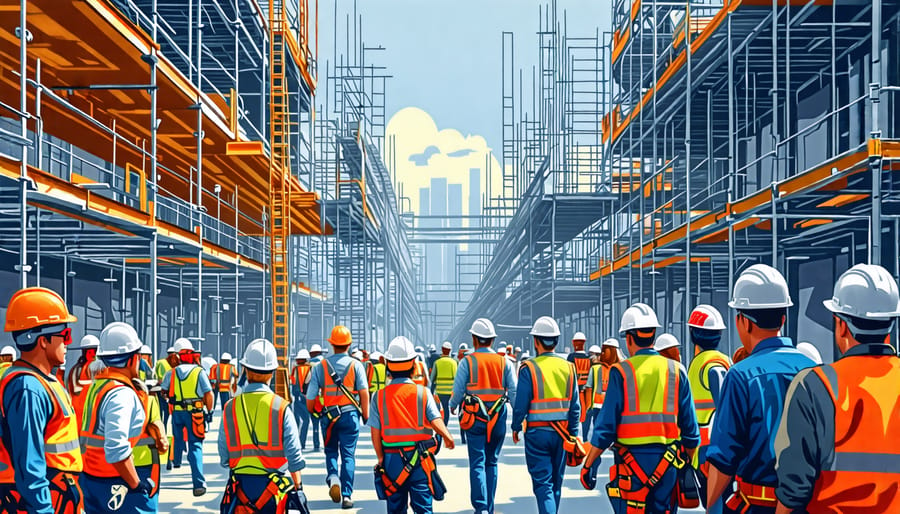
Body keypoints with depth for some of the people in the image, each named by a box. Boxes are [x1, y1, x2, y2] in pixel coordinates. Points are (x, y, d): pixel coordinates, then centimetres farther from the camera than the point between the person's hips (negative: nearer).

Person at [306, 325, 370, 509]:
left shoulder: (320, 366, 0)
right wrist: (366, 416, -2)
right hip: (350, 414, -1)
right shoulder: (355, 365, -3)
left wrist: (312, 412, 17)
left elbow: (310, 397, -2)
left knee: (330, 451, 19)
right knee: (348, 455, 5)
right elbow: (364, 392, -11)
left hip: (328, 415, 1)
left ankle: (333, 478, -7)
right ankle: (346, 495, 0)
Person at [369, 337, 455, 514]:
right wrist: (448, 438, 3)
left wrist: (381, 458, 7)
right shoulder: (423, 393, -6)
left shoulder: (379, 396, -1)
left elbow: (375, 433, -2)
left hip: (392, 459, 2)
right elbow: (436, 421, -13)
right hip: (420, 460, -2)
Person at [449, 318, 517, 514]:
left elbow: (458, 391, -3)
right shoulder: (503, 362, 2)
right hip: (498, 419, 2)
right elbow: (514, 392, -1)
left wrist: (452, 406, 17)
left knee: (477, 463, -3)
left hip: (474, 418, -2)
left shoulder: (467, 361, -4)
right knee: (492, 462, 14)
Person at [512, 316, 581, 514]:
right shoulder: (568, 368, 3)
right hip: (561, 433, 4)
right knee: (556, 483, 17)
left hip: (537, 432, -4)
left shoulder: (529, 368, -10)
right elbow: (575, 406, 5)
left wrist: (516, 427, 7)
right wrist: (573, 433, 12)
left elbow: (521, 405, -9)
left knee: (543, 484, -4)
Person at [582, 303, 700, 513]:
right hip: (667, 463, 3)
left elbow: (606, 426, -7)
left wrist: (589, 464, 1)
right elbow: (690, 427, 6)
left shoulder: (621, 372, -6)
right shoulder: (676, 371, 4)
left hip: (632, 461, -3)